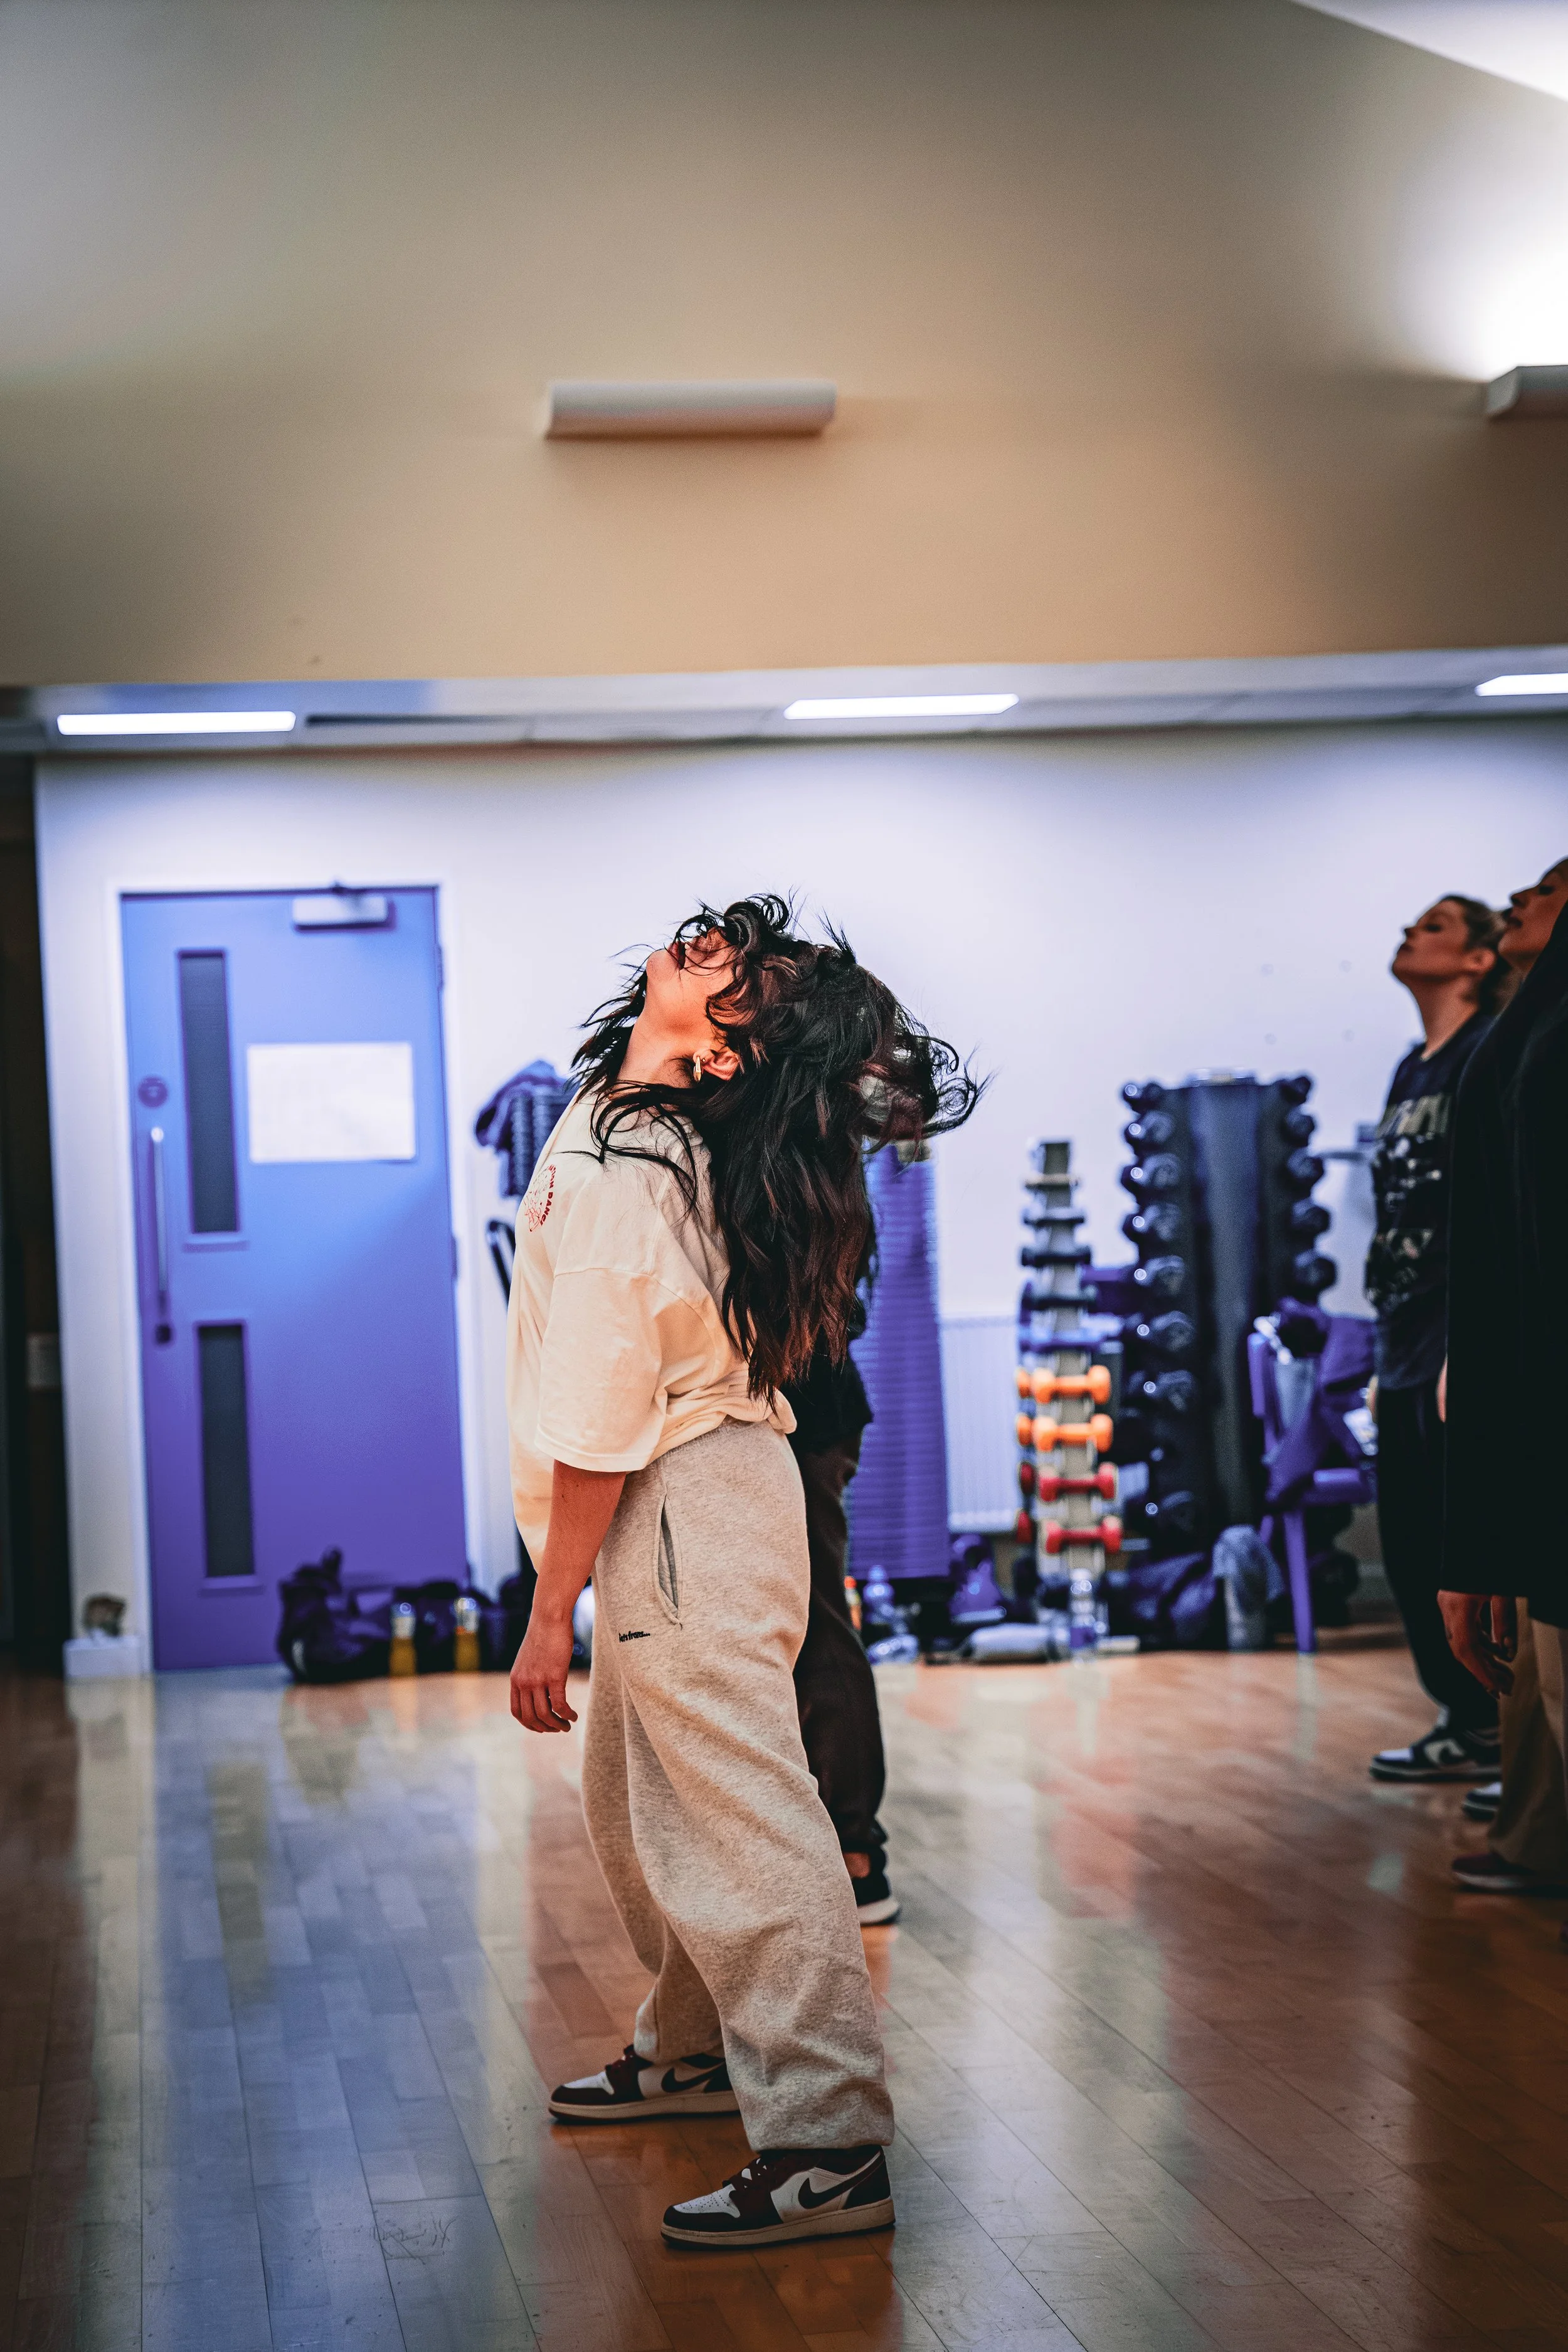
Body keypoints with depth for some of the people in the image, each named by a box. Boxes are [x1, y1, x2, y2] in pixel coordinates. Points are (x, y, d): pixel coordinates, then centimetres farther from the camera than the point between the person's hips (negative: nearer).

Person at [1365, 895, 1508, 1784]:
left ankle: (1508, 1735, 2)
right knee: (1414, 1557, 11)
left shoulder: (1494, 1053, -8)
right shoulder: (1412, 1072, 19)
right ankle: (1468, 1725, 19)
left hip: (1467, 1349, -9)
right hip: (1409, 1357, 9)